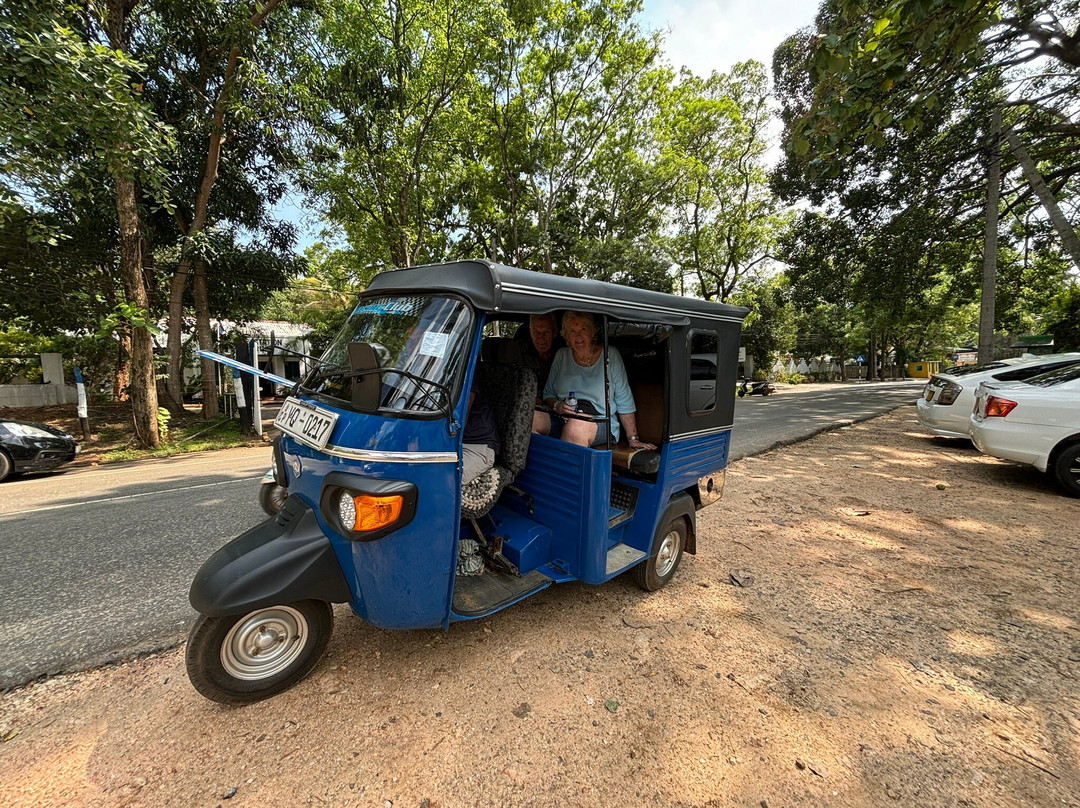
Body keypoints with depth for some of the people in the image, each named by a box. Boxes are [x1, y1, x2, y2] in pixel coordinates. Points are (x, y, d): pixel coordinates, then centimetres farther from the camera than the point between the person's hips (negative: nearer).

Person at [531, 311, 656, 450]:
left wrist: (633, 439, 1)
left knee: (576, 425, -39)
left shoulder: (610, 355, 3)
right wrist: (557, 406, -7)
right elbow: (548, 394, 17)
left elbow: (625, 402, 4)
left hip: (601, 423, -3)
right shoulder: (562, 355, 11)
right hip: (561, 419, 3)